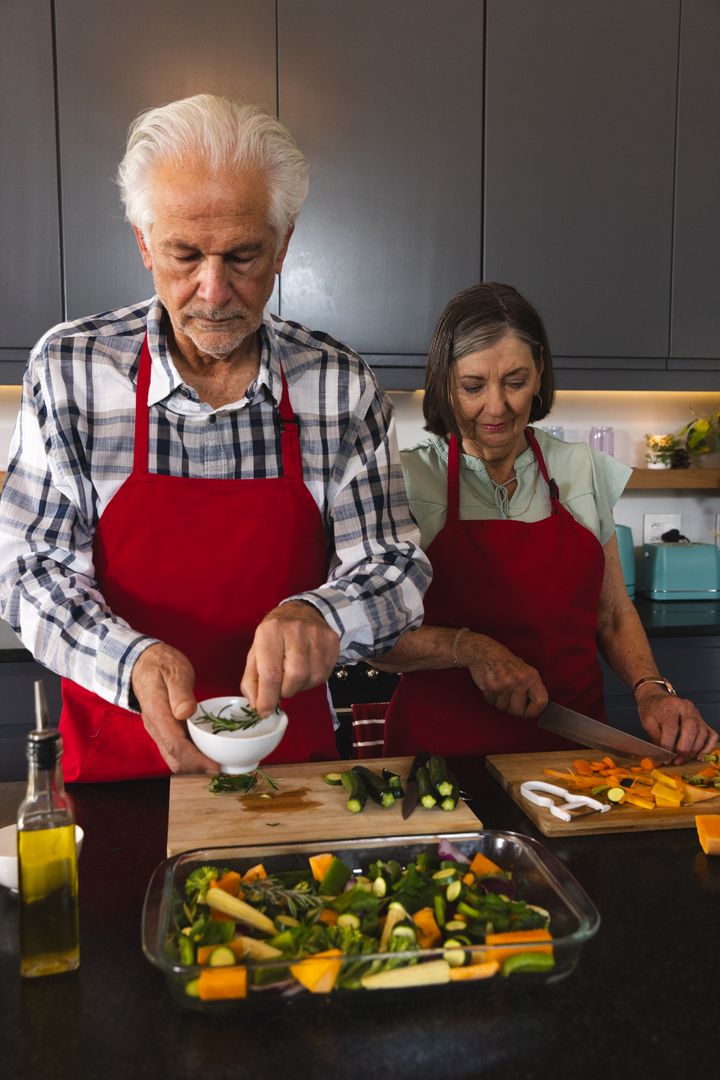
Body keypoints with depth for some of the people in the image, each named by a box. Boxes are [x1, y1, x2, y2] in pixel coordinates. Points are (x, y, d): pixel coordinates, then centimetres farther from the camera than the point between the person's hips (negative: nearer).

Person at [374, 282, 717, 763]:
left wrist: (651, 689, -2)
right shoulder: (407, 480, -5)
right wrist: (468, 648, -18)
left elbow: (613, 613, 14)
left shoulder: (583, 468, 6)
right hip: (448, 740, -2)